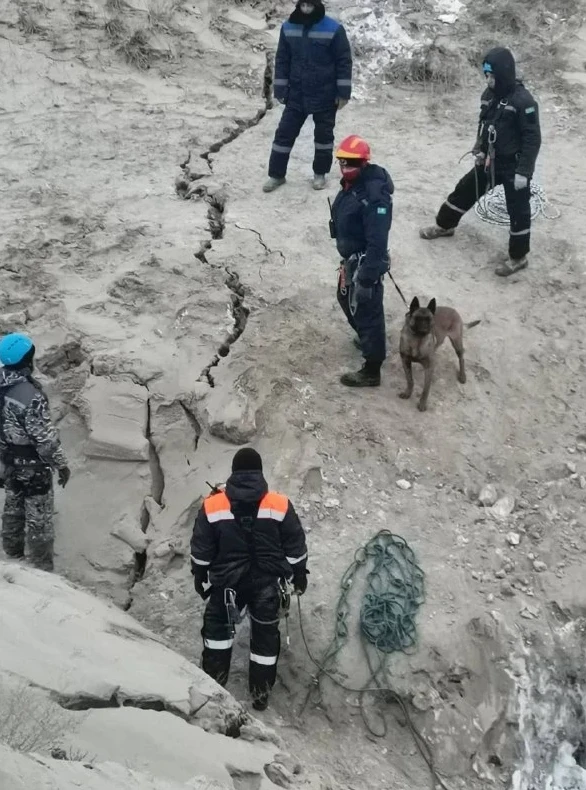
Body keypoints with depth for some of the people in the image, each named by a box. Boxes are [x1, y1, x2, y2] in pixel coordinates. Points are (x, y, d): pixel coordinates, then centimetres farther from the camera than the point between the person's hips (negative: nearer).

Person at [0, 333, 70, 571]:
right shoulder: (30, 395, -32)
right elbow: (45, 438, -25)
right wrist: (61, 464, -12)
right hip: (32, 465, -8)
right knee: (38, 516, 8)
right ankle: (42, 568, 22)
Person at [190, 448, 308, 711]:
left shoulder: (212, 506, -12)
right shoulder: (280, 505, -12)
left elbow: (201, 549, -2)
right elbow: (295, 546, -3)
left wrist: (199, 575, 14)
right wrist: (299, 574, 12)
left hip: (227, 581, 0)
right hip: (267, 582, 0)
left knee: (217, 626, 24)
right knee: (265, 635, 16)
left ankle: (212, 681, 29)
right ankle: (261, 694, 26)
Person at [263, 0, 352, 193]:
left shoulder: (334, 29, -11)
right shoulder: (288, 28, 0)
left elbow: (344, 61, -7)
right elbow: (282, 60, 6)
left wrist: (343, 92, -10)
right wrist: (280, 89, 3)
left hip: (325, 96, -3)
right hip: (296, 94, 3)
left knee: (323, 134, 9)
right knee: (285, 133, 3)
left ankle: (320, 173, 25)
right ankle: (276, 175, 14)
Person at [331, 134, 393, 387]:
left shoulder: (374, 196, -30)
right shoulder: (352, 183, 2)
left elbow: (377, 242, -30)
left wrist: (367, 278, -29)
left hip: (364, 263, -10)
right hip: (351, 259, 10)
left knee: (367, 312, 2)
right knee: (347, 300, 29)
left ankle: (371, 371, 15)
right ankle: (367, 340, 53)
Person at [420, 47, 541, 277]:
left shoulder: (523, 101, -21)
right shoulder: (489, 95, 1)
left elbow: (533, 139, -19)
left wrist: (523, 171, -22)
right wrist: (479, 149, 2)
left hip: (514, 165, -7)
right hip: (489, 161, 7)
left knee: (518, 211, 2)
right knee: (464, 191, 17)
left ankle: (518, 257, 15)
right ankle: (445, 225, 40)